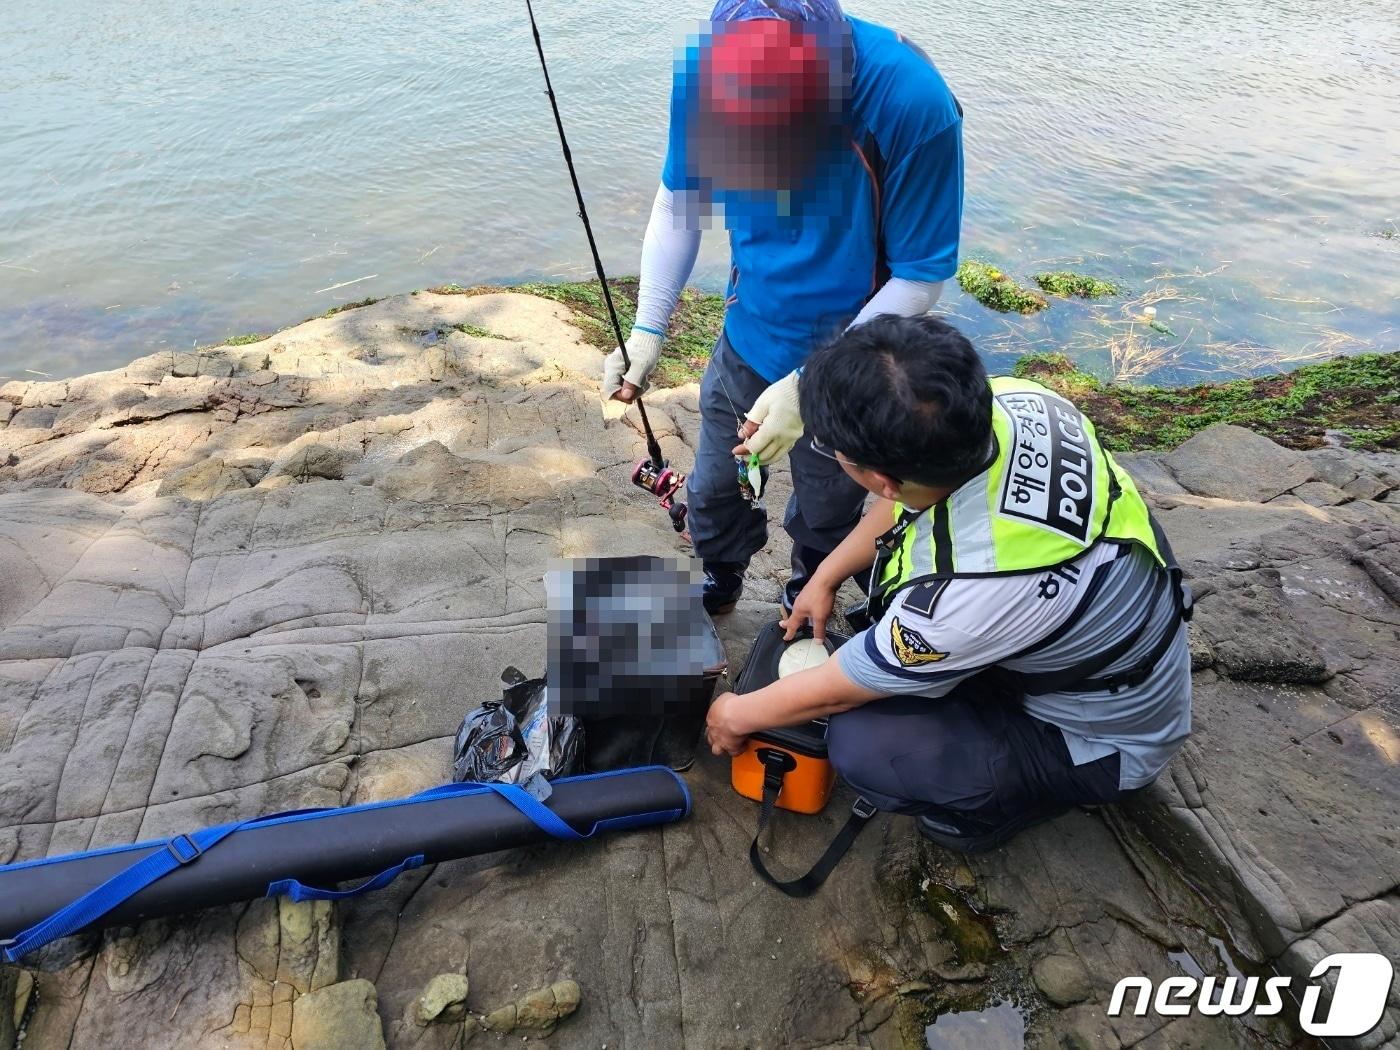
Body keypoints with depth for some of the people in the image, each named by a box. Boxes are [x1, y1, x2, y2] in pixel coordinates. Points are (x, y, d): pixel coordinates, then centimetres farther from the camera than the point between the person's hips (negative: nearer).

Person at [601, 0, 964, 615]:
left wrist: (808, 385, -27)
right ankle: (719, 583, 52)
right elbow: (679, 203, -3)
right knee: (713, 494, 20)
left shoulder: (913, 103, -31)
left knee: (825, 515, 18)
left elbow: (920, 277, -21)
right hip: (747, 340, 3)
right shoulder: (703, 69, -19)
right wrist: (647, 330, -12)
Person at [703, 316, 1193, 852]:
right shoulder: (1007, 398, -23)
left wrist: (737, 715, -3)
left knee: (861, 745, -23)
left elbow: (836, 690, -21)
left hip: (1102, 738, -7)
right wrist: (825, 576, 7)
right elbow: (904, 500, 1)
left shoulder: (968, 589, -42)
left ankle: (989, 808, 6)